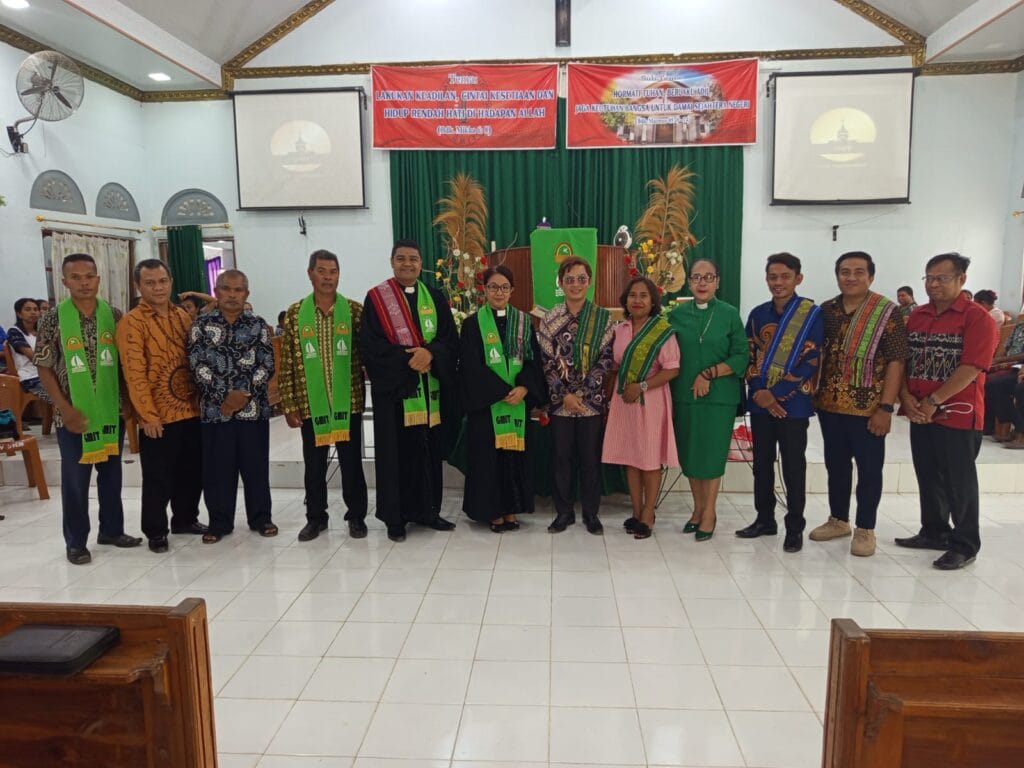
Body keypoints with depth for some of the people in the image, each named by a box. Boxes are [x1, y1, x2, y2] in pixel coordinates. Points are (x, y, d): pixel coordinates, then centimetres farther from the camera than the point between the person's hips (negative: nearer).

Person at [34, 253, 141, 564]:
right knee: (75, 479, 7)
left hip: (112, 410, 3)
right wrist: (66, 409, -11)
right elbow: (44, 368, -4)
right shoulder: (52, 320, -6)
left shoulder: (115, 315, 1)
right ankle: (76, 541, 21)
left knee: (112, 473, 14)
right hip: (74, 414, -3)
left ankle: (111, 530, 30)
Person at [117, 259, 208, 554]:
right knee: (158, 477, 4)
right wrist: (148, 414, -16)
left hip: (190, 409, 6)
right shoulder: (131, 322, -9)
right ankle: (155, 531, 19)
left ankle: (185, 519, 32)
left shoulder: (183, 316, 10)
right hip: (158, 415, -6)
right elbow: (134, 373, -14)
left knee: (193, 470, 14)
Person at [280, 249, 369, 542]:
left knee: (351, 461, 8)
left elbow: (367, 353, 3)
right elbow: (287, 362, 2)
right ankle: (315, 517, 28)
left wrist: (365, 391, -2)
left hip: (348, 401, -1)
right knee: (314, 464, 12)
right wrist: (289, 404, -1)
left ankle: (356, 515, 23)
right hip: (310, 403, 1)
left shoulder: (354, 310, 0)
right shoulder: (295, 313, 2)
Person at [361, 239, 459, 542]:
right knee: (397, 452, 1)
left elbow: (451, 339, 3)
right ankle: (395, 517, 12)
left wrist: (429, 353, -16)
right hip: (394, 387, -3)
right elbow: (371, 343, -9)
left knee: (429, 450, 8)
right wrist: (408, 357, -17)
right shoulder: (375, 298, 0)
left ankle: (427, 510, 22)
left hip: (430, 387, 4)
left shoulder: (435, 298, 10)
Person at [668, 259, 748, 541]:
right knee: (689, 453, 9)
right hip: (684, 394, 2)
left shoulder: (730, 314, -1)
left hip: (719, 395, -2)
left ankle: (709, 512, 17)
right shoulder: (677, 314, 4)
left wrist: (709, 374, -14)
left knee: (712, 453, 3)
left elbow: (741, 357, -4)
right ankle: (698, 508, 25)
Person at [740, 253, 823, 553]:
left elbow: (811, 360, -11)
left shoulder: (812, 314, -5)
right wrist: (759, 391, -8)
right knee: (761, 463, 12)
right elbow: (750, 356, 7)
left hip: (793, 403, -4)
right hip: (760, 402, 4)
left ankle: (795, 528, 16)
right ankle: (764, 519, 26)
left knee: (793, 467, 4)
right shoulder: (758, 314, 8)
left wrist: (778, 394, -15)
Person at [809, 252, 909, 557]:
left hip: (867, 407, -4)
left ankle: (865, 529, 18)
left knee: (869, 468, 5)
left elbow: (896, 361, -11)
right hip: (829, 405, 5)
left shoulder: (887, 312, -7)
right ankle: (838, 520, 30)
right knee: (835, 465, 15)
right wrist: (815, 395, 6)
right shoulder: (826, 311, 6)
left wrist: (886, 407, -15)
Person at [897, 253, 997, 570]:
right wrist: (906, 397, -6)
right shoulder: (916, 316, 9)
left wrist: (934, 401, -17)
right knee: (928, 478, 15)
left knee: (959, 482, 3)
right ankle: (934, 532, 30)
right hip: (920, 414, 6)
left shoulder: (977, 318, -9)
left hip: (958, 415, -6)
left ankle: (964, 545, 15)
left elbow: (971, 368, -17)